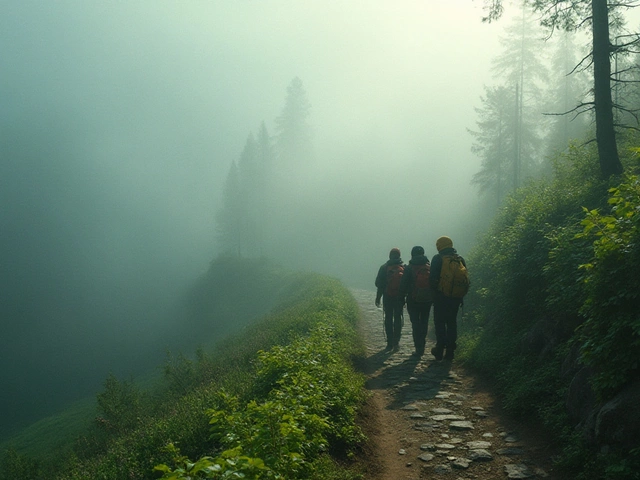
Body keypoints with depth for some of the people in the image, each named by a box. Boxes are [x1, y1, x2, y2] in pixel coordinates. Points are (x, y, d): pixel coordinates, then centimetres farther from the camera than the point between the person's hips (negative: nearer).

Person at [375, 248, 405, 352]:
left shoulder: (384, 267, -4)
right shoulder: (404, 267, -2)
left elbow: (378, 283, -3)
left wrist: (378, 297, 5)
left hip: (387, 297, -1)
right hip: (400, 297, 1)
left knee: (388, 320, 7)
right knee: (398, 319, 9)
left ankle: (390, 343, 4)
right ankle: (396, 342, 4)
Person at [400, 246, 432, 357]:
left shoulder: (409, 268, -8)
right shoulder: (430, 267, 1)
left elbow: (403, 285, -8)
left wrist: (402, 297, 4)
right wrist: (433, 297, 13)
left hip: (413, 300, -3)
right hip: (427, 300, 3)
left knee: (415, 323, 2)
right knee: (424, 322, 16)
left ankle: (419, 348, -2)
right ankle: (422, 345, 18)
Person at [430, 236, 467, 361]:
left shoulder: (437, 258, -7)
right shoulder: (460, 259, 7)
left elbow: (433, 278, -10)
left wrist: (433, 292, -1)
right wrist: (461, 295, 15)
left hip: (441, 296, -4)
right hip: (456, 297, 4)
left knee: (440, 322, 4)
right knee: (452, 322, 10)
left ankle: (440, 350, 0)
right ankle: (450, 351, 9)